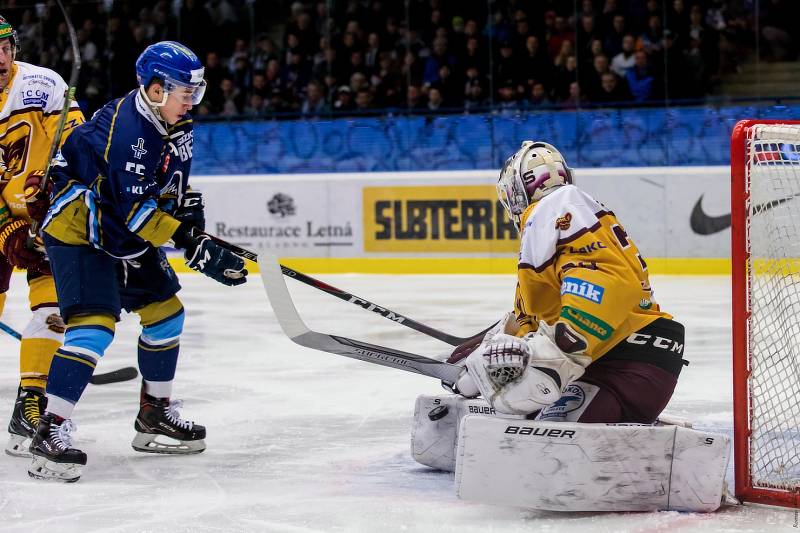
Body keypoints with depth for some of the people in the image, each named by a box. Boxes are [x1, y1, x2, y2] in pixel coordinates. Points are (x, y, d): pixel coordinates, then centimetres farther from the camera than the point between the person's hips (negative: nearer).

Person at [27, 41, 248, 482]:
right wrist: (192, 246, -31)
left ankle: (155, 413, 25)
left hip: (125, 232, 10)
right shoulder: (123, 130, -27)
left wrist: (190, 212, -4)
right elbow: (135, 211, -30)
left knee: (166, 310, 11)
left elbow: (175, 188, 15)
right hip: (77, 230, -10)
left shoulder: (175, 126, 3)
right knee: (95, 323, -22)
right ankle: (51, 429, -22)